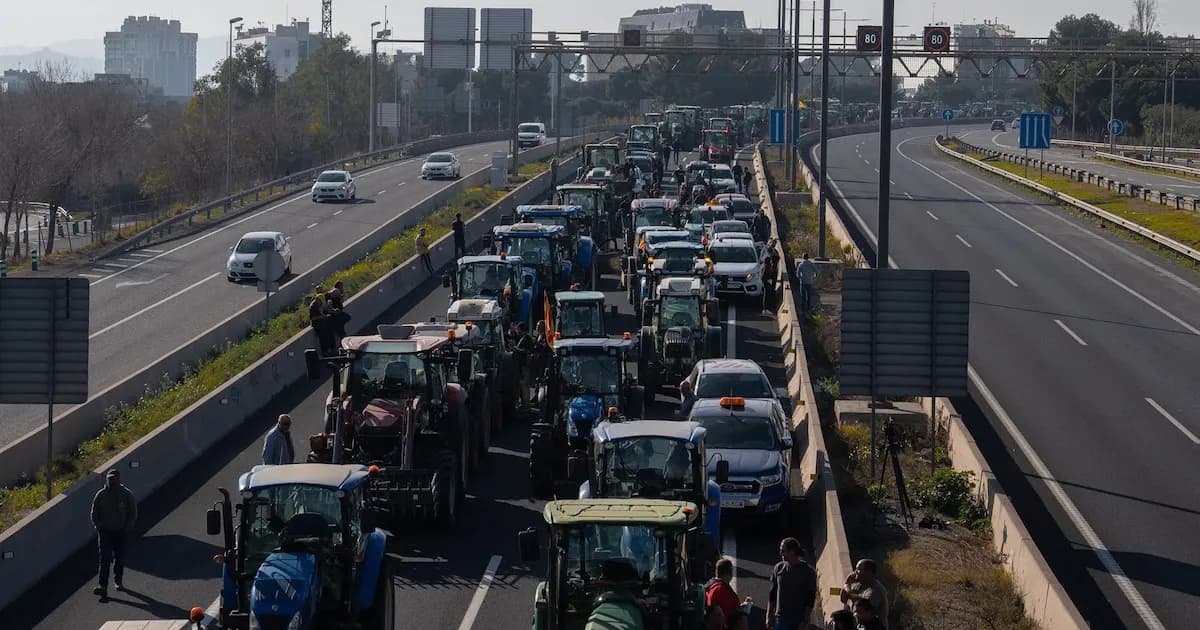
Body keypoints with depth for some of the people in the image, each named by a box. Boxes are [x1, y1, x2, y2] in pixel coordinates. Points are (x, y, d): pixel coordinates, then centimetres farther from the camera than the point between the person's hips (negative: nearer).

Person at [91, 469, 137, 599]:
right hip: (105, 531, -1)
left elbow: (133, 513, 2)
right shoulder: (101, 495, -1)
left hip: (121, 532, 1)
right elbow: (94, 513, 7)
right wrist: (98, 527, -4)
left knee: (120, 558, 10)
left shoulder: (127, 494, -3)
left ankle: (118, 581, 33)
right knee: (105, 558, -10)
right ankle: (102, 586, -17)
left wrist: (127, 528, -6)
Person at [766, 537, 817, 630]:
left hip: (799, 619, -2)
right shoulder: (778, 568, 5)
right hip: (781, 618, 2)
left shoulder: (808, 571, -4)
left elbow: (810, 599, -4)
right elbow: (772, 594, 11)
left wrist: (805, 621, -10)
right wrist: (769, 615, 6)